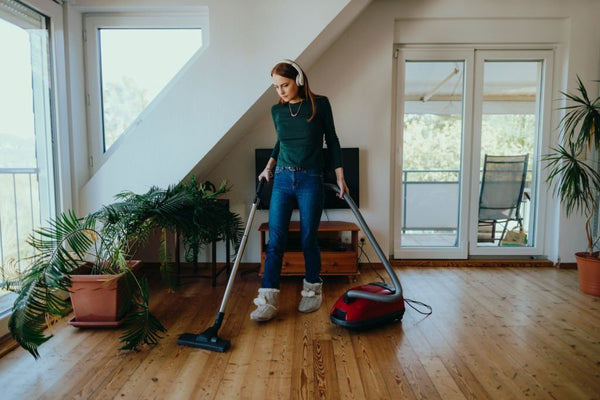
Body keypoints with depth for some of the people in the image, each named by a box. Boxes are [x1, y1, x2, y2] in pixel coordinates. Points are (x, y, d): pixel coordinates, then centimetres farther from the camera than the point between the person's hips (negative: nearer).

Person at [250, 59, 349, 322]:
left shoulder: (320, 104, -2)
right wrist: (268, 167, 11)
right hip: (282, 179, 3)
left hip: (310, 181, -3)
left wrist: (340, 177, 0)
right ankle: (267, 301, 0)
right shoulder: (277, 110, 8)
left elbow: (332, 140, 4)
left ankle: (313, 290, 25)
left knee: (308, 240, 4)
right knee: (275, 241, -3)